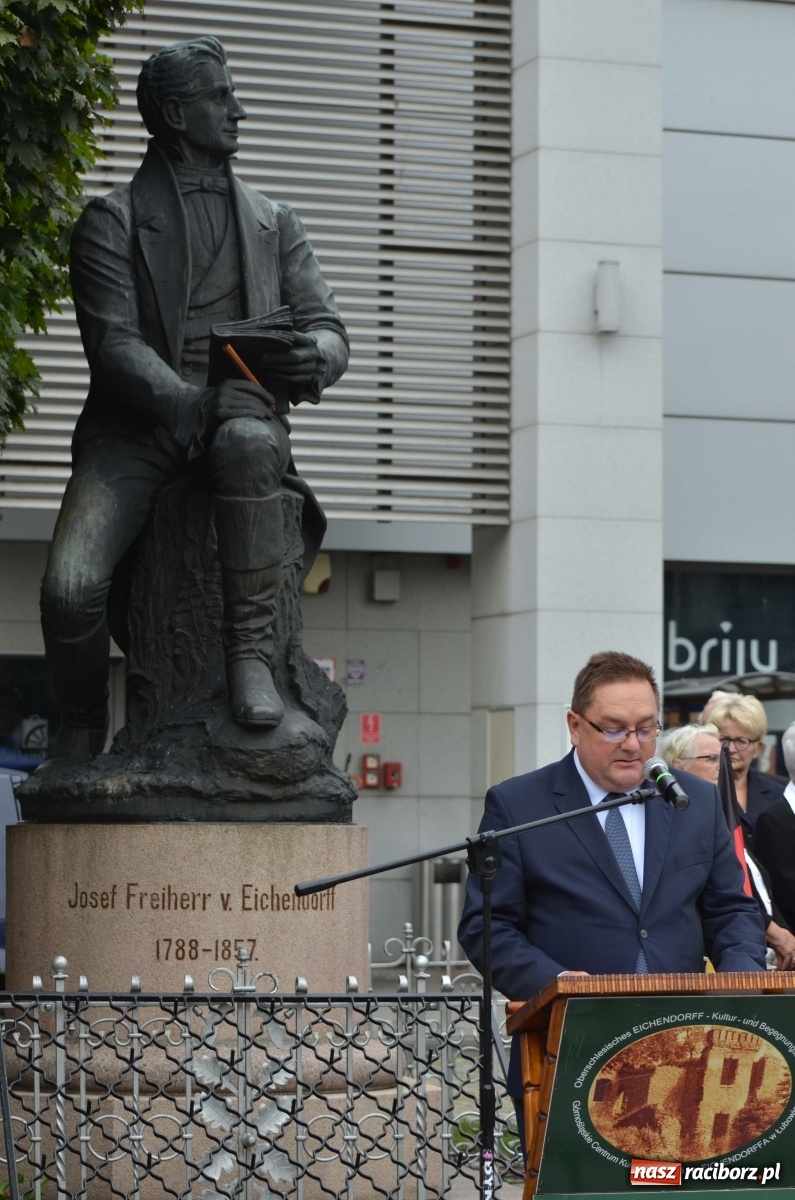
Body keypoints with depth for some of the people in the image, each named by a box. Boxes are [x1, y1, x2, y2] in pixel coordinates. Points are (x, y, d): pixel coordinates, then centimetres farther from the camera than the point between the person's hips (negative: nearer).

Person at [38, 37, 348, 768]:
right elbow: (113, 343, -5)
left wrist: (317, 357, -14)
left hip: (241, 412, 1)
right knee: (70, 585, -24)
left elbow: (324, 324, 12)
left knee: (247, 444, -39)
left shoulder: (273, 223, 20)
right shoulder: (113, 221, 8)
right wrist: (181, 401, -24)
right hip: (134, 426, -1)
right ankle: (82, 729, 3)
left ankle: (252, 654, -33)